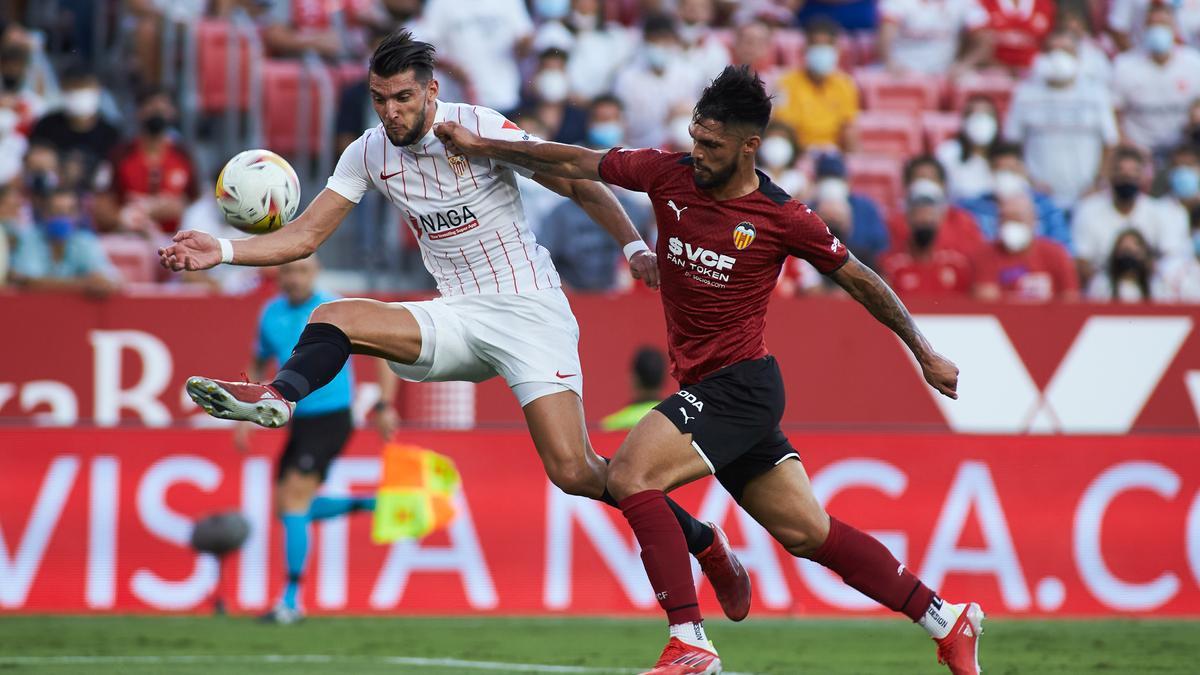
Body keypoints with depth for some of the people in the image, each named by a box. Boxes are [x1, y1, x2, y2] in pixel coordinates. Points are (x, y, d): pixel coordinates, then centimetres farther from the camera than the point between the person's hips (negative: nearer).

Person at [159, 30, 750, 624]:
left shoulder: (483, 130, -11)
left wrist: (633, 246, -13)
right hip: (460, 318, 6)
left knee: (573, 473, -17)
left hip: (531, 310, -5)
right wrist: (221, 252, -10)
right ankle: (278, 396, -42)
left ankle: (704, 542, -1)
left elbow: (580, 186, -3)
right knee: (334, 319, -17)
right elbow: (304, 236, 4)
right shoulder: (369, 153, 3)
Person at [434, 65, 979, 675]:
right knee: (807, 532, 9)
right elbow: (577, 165, 10)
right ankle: (945, 620, 20)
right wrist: (480, 145, 7)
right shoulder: (669, 174, 2)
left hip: (742, 386, -6)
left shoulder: (781, 218, -10)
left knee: (630, 474, -23)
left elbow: (858, 280, 1)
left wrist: (925, 355, 6)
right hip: (705, 389, 6)